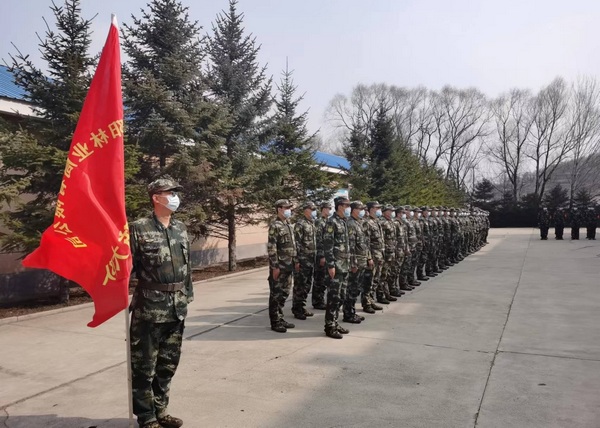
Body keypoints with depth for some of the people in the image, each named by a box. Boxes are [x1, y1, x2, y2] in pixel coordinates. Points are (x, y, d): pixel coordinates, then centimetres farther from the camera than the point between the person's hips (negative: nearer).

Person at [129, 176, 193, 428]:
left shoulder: (181, 229, 10)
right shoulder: (139, 229, -9)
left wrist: (188, 295, 15)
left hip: (177, 308, 6)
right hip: (149, 308, -6)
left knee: (168, 363, 16)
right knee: (145, 366, 5)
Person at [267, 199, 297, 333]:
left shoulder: (288, 224, 14)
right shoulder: (274, 225, -12)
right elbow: (271, 248, -17)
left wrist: (295, 261, 17)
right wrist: (275, 267, -19)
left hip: (288, 266, 8)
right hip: (279, 266, -8)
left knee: (284, 293, 14)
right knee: (276, 294, 1)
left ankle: (280, 318, 25)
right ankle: (275, 322, 9)